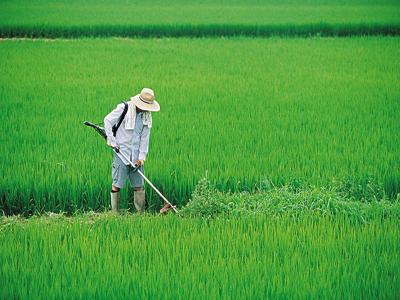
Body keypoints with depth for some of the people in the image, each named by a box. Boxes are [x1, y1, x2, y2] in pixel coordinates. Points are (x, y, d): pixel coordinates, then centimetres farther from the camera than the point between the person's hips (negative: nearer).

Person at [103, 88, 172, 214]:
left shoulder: (147, 116, 7)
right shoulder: (123, 108, -8)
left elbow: (145, 138, 6)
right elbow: (107, 120, -2)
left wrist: (141, 157, -1)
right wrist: (111, 140, -7)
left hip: (136, 154, 5)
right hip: (121, 151, -5)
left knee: (139, 184, 5)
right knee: (117, 183, -3)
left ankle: (141, 212, 10)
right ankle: (114, 212, 4)